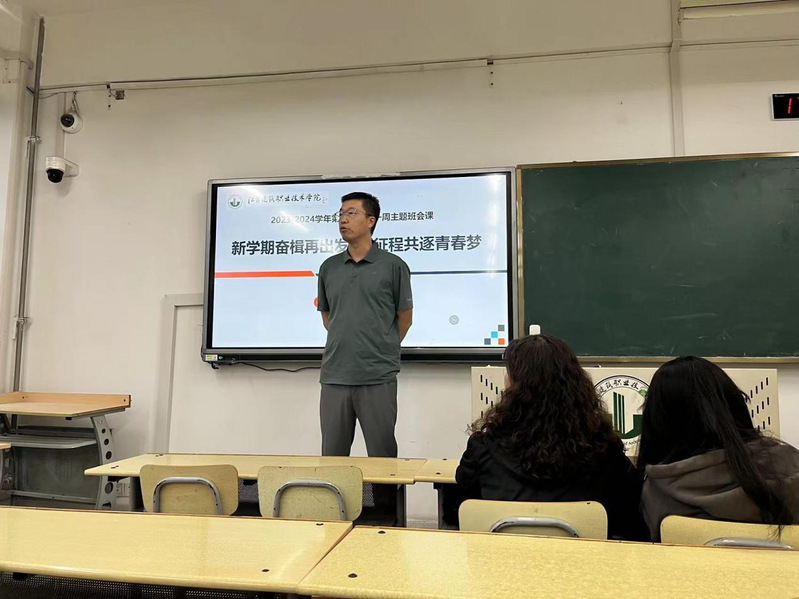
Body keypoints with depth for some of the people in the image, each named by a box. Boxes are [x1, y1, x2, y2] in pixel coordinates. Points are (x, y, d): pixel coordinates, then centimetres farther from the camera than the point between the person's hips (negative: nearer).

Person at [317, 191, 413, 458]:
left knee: (382, 456, 6)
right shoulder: (328, 267, 9)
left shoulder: (393, 265, -2)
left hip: (378, 377, -3)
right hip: (334, 376, 4)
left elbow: (404, 317, 6)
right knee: (332, 457, 11)